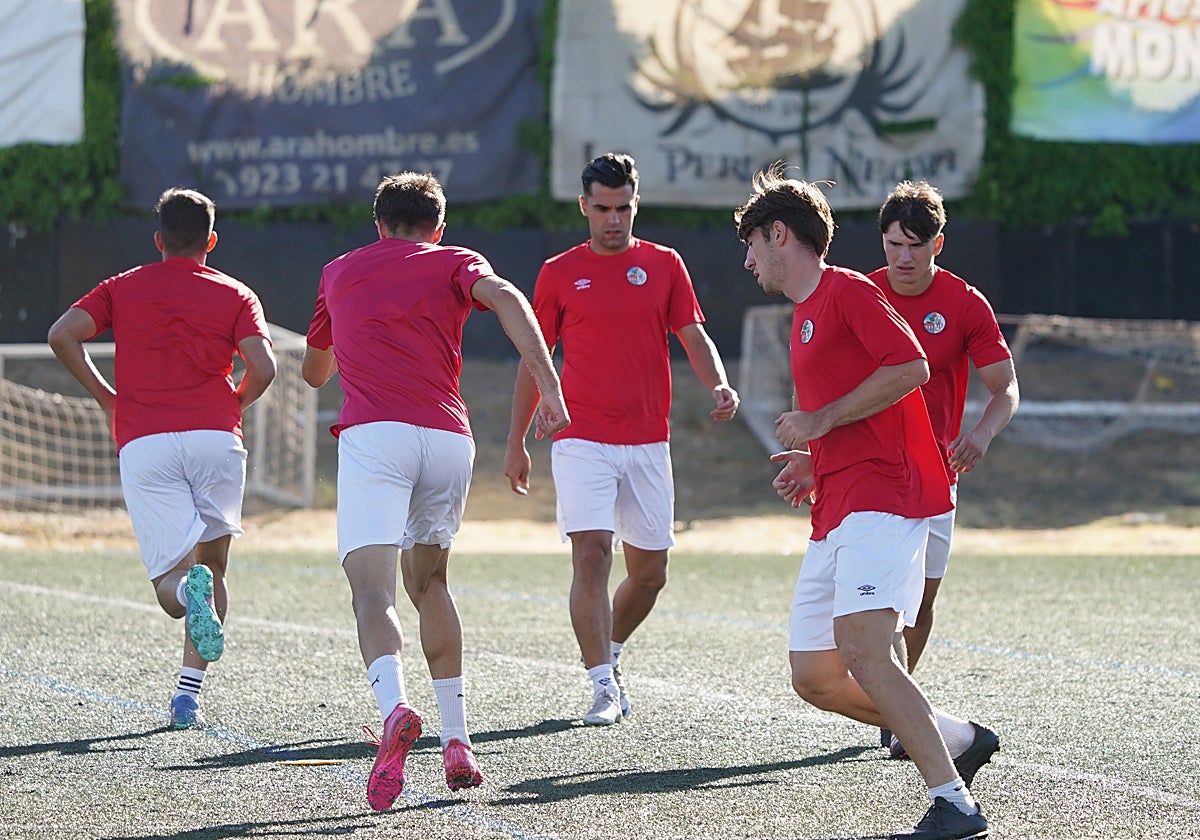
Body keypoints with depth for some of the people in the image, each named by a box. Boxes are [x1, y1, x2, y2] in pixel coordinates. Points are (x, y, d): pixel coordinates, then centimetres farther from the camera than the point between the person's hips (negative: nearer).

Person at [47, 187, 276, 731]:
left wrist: (106, 398, 13)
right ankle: (189, 693, 1)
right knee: (212, 569, 15)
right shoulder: (235, 295, 13)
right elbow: (262, 367, -3)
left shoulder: (124, 288, 17)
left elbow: (62, 334, 2)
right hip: (215, 436, 0)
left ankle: (189, 589, -39)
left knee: (171, 584, -1)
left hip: (143, 442, 0)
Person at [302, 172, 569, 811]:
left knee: (372, 590, -13)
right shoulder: (454, 263, 19)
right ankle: (457, 742, 17)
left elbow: (314, 371, 39)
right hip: (448, 436, 2)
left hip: (372, 434, -2)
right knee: (428, 581, 22)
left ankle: (395, 710, -42)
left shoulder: (340, 272, 25)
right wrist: (548, 389, -12)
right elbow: (506, 299, -5)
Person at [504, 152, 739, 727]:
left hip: (648, 442, 3)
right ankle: (603, 686, -14)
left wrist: (718, 385, -17)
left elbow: (694, 337, 4)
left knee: (649, 572, 8)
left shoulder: (664, 265, 8)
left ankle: (607, 655, 33)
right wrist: (516, 442, 9)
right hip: (582, 442, -2)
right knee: (591, 557, -16)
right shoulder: (560, 273, 4)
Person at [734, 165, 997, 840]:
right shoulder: (806, 315, 25)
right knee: (814, 677, 6)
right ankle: (958, 738, 18)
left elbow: (910, 368, -17)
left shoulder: (849, 291, -4)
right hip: (838, 511, 10)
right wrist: (814, 463, 15)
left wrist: (820, 421, -12)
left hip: (882, 497, -10)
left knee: (863, 651, -24)